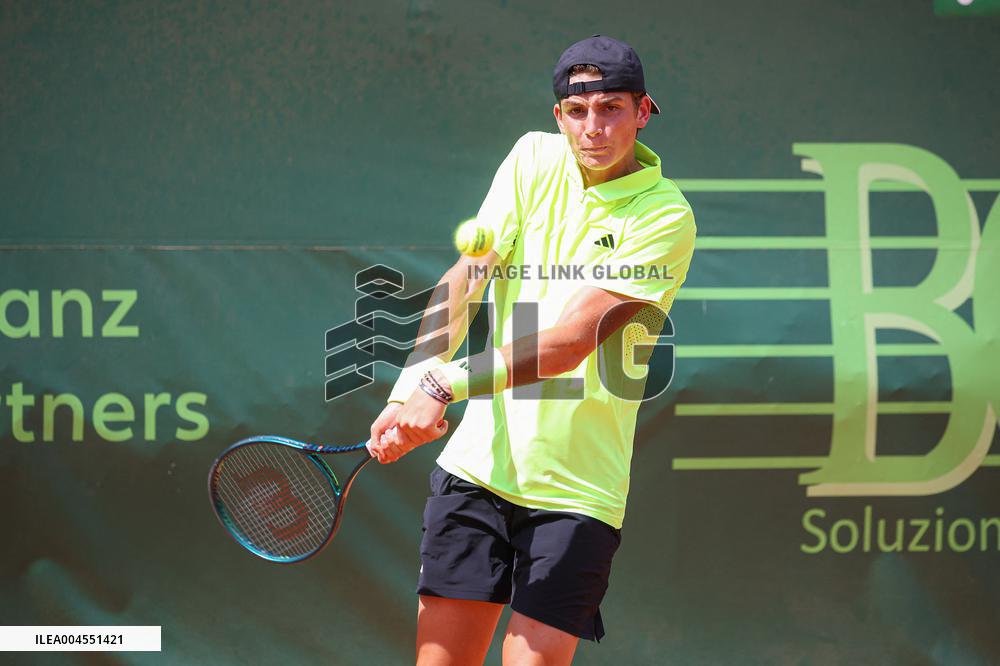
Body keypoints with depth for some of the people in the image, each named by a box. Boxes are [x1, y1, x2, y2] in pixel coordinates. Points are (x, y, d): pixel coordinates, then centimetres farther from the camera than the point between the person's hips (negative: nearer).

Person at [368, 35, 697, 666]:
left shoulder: (666, 217, -10)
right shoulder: (535, 159, 5)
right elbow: (464, 280, 0)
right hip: (478, 466, 4)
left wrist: (444, 386, -25)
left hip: (576, 489, -3)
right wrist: (411, 387, -14)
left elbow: (571, 339, -19)